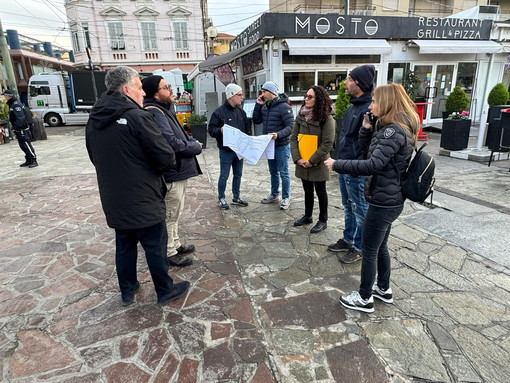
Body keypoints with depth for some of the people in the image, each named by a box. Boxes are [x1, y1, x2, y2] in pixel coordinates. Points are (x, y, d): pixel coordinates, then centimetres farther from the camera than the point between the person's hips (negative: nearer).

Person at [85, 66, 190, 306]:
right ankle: (165, 291, 25)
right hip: (143, 200, -7)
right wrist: (153, 169, 1)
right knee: (155, 247, 8)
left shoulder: (94, 120, 5)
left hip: (114, 201, 7)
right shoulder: (137, 117, -19)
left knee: (124, 246, 20)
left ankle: (127, 291, 35)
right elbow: (166, 157, -19)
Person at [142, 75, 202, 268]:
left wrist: (192, 141, 1)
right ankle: (170, 253, 19)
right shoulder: (155, 113, -20)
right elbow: (172, 142, -28)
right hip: (172, 174, -11)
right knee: (170, 215, 4)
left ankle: (175, 244, 38)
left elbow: (179, 134, 20)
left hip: (178, 171, 11)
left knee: (174, 213, 22)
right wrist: (195, 147, -13)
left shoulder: (166, 109, 13)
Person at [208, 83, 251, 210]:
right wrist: (220, 130, -31)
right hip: (226, 150, -6)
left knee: (238, 174, 15)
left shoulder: (241, 111, 9)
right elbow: (211, 129, -11)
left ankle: (236, 197, 29)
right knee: (224, 176, 3)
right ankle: (221, 198, 18)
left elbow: (248, 127, 17)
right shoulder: (219, 112, -12)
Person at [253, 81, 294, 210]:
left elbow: (291, 126, -20)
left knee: (283, 173, 1)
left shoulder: (284, 106, -16)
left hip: (281, 146, -8)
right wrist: (258, 105, -3)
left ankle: (286, 198, 14)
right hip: (269, 145, 8)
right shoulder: (265, 106, 8)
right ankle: (274, 195, 32)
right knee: (273, 171, 18)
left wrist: (279, 134, -36)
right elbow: (256, 121, 7)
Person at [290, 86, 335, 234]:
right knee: (307, 190, 19)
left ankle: (323, 221, 24)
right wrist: (297, 158, -10)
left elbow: (327, 144, -16)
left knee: (320, 191, 9)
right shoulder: (301, 116, 4)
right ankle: (307, 216, 35)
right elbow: (294, 138, 2)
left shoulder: (327, 119, -12)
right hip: (302, 163, 5)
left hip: (318, 164, -5)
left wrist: (312, 161, -18)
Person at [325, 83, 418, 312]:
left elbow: (373, 165, -30)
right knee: (380, 247, 22)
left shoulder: (394, 131, -21)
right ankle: (383, 289, 38)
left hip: (384, 201, -10)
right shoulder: (388, 128, 12)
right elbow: (367, 153, 13)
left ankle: (364, 298, 19)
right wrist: (367, 129, 1)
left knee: (369, 250, 3)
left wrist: (337, 165, -25)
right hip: (388, 199, 10)